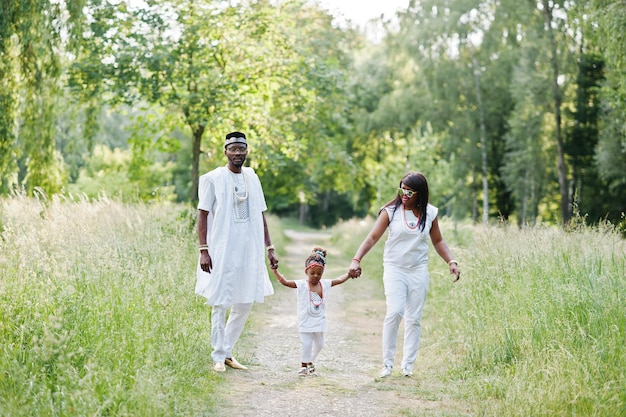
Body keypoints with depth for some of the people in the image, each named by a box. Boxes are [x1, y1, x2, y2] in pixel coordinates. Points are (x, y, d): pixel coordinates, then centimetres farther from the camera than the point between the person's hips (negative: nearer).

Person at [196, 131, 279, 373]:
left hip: (249, 251, 5)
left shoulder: (252, 178, 11)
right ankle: (218, 357, 11)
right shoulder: (213, 179, -4)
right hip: (222, 252, -5)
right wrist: (204, 250, -14)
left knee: (245, 303, 8)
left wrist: (269, 248, 11)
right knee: (220, 304, 0)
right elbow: (203, 215, -6)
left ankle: (227, 352, 21)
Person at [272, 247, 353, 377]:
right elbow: (285, 282, -20)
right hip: (305, 322, -5)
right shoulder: (301, 285, -12)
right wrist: (275, 271, -31)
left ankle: (310, 362, 39)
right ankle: (303, 366, 11)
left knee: (319, 344, 15)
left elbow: (340, 280, 10)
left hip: (319, 321, 5)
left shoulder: (325, 284, 1)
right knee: (307, 343, -10)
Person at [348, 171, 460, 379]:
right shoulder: (391, 211, -7)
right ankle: (387, 363, -7)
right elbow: (373, 237, -10)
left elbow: (438, 241, 13)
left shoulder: (430, 213, 1)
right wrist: (356, 259, -22)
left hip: (419, 271, 3)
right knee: (395, 312, -17)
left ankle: (408, 364, 14)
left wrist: (451, 262, 2)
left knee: (414, 318, 5)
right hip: (394, 269, -3)